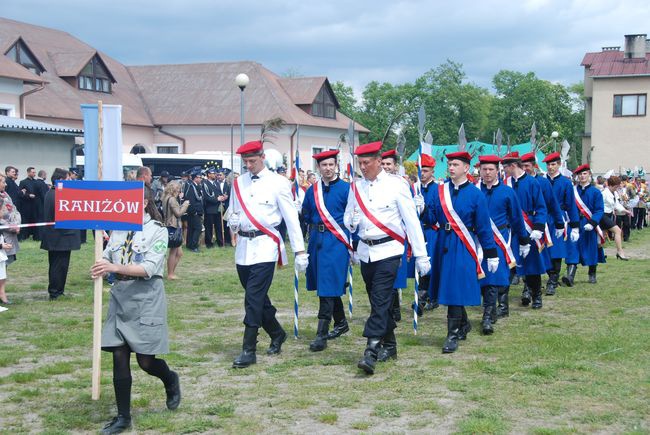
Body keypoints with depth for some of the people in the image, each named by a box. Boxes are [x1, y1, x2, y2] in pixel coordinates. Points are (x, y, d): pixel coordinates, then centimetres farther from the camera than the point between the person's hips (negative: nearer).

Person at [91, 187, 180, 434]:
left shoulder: (157, 230, -6)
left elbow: (149, 268, -16)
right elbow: (107, 258, 6)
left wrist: (115, 268, -27)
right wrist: (100, 269, -18)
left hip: (146, 300, -4)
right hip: (120, 297, 4)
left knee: (145, 360, -2)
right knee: (119, 358, 3)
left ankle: (171, 380, 32)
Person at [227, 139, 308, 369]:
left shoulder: (278, 183, -5)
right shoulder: (238, 183, 10)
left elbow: (291, 218, -4)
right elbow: (232, 213, 20)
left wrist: (300, 251, -7)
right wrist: (232, 222, -5)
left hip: (265, 246, -6)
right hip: (243, 246, 6)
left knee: (254, 298, -11)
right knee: (257, 297, 14)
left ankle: (249, 350, -6)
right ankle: (277, 334, 35)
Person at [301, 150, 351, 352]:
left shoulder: (346, 189, -3)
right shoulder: (312, 190, 10)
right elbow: (306, 216, 21)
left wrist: (351, 244, -6)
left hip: (336, 242, -6)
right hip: (317, 241, 6)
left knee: (328, 287, -10)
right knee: (326, 285, 15)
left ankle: (322, 335, -12)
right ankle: (341, 323, 33)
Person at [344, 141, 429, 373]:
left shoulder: (396, 184, -7)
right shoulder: (356, 187, 8)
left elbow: (411, 221, -6)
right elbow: (348, 218, 17)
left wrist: (421, 256, -7)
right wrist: (352, 222, -9)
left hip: (388, 251, -6)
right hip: (365, 251, 6)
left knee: (380, 300, -12)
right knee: (377, 301, 14)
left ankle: (371, 352, -16)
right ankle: (389, 345, 28)